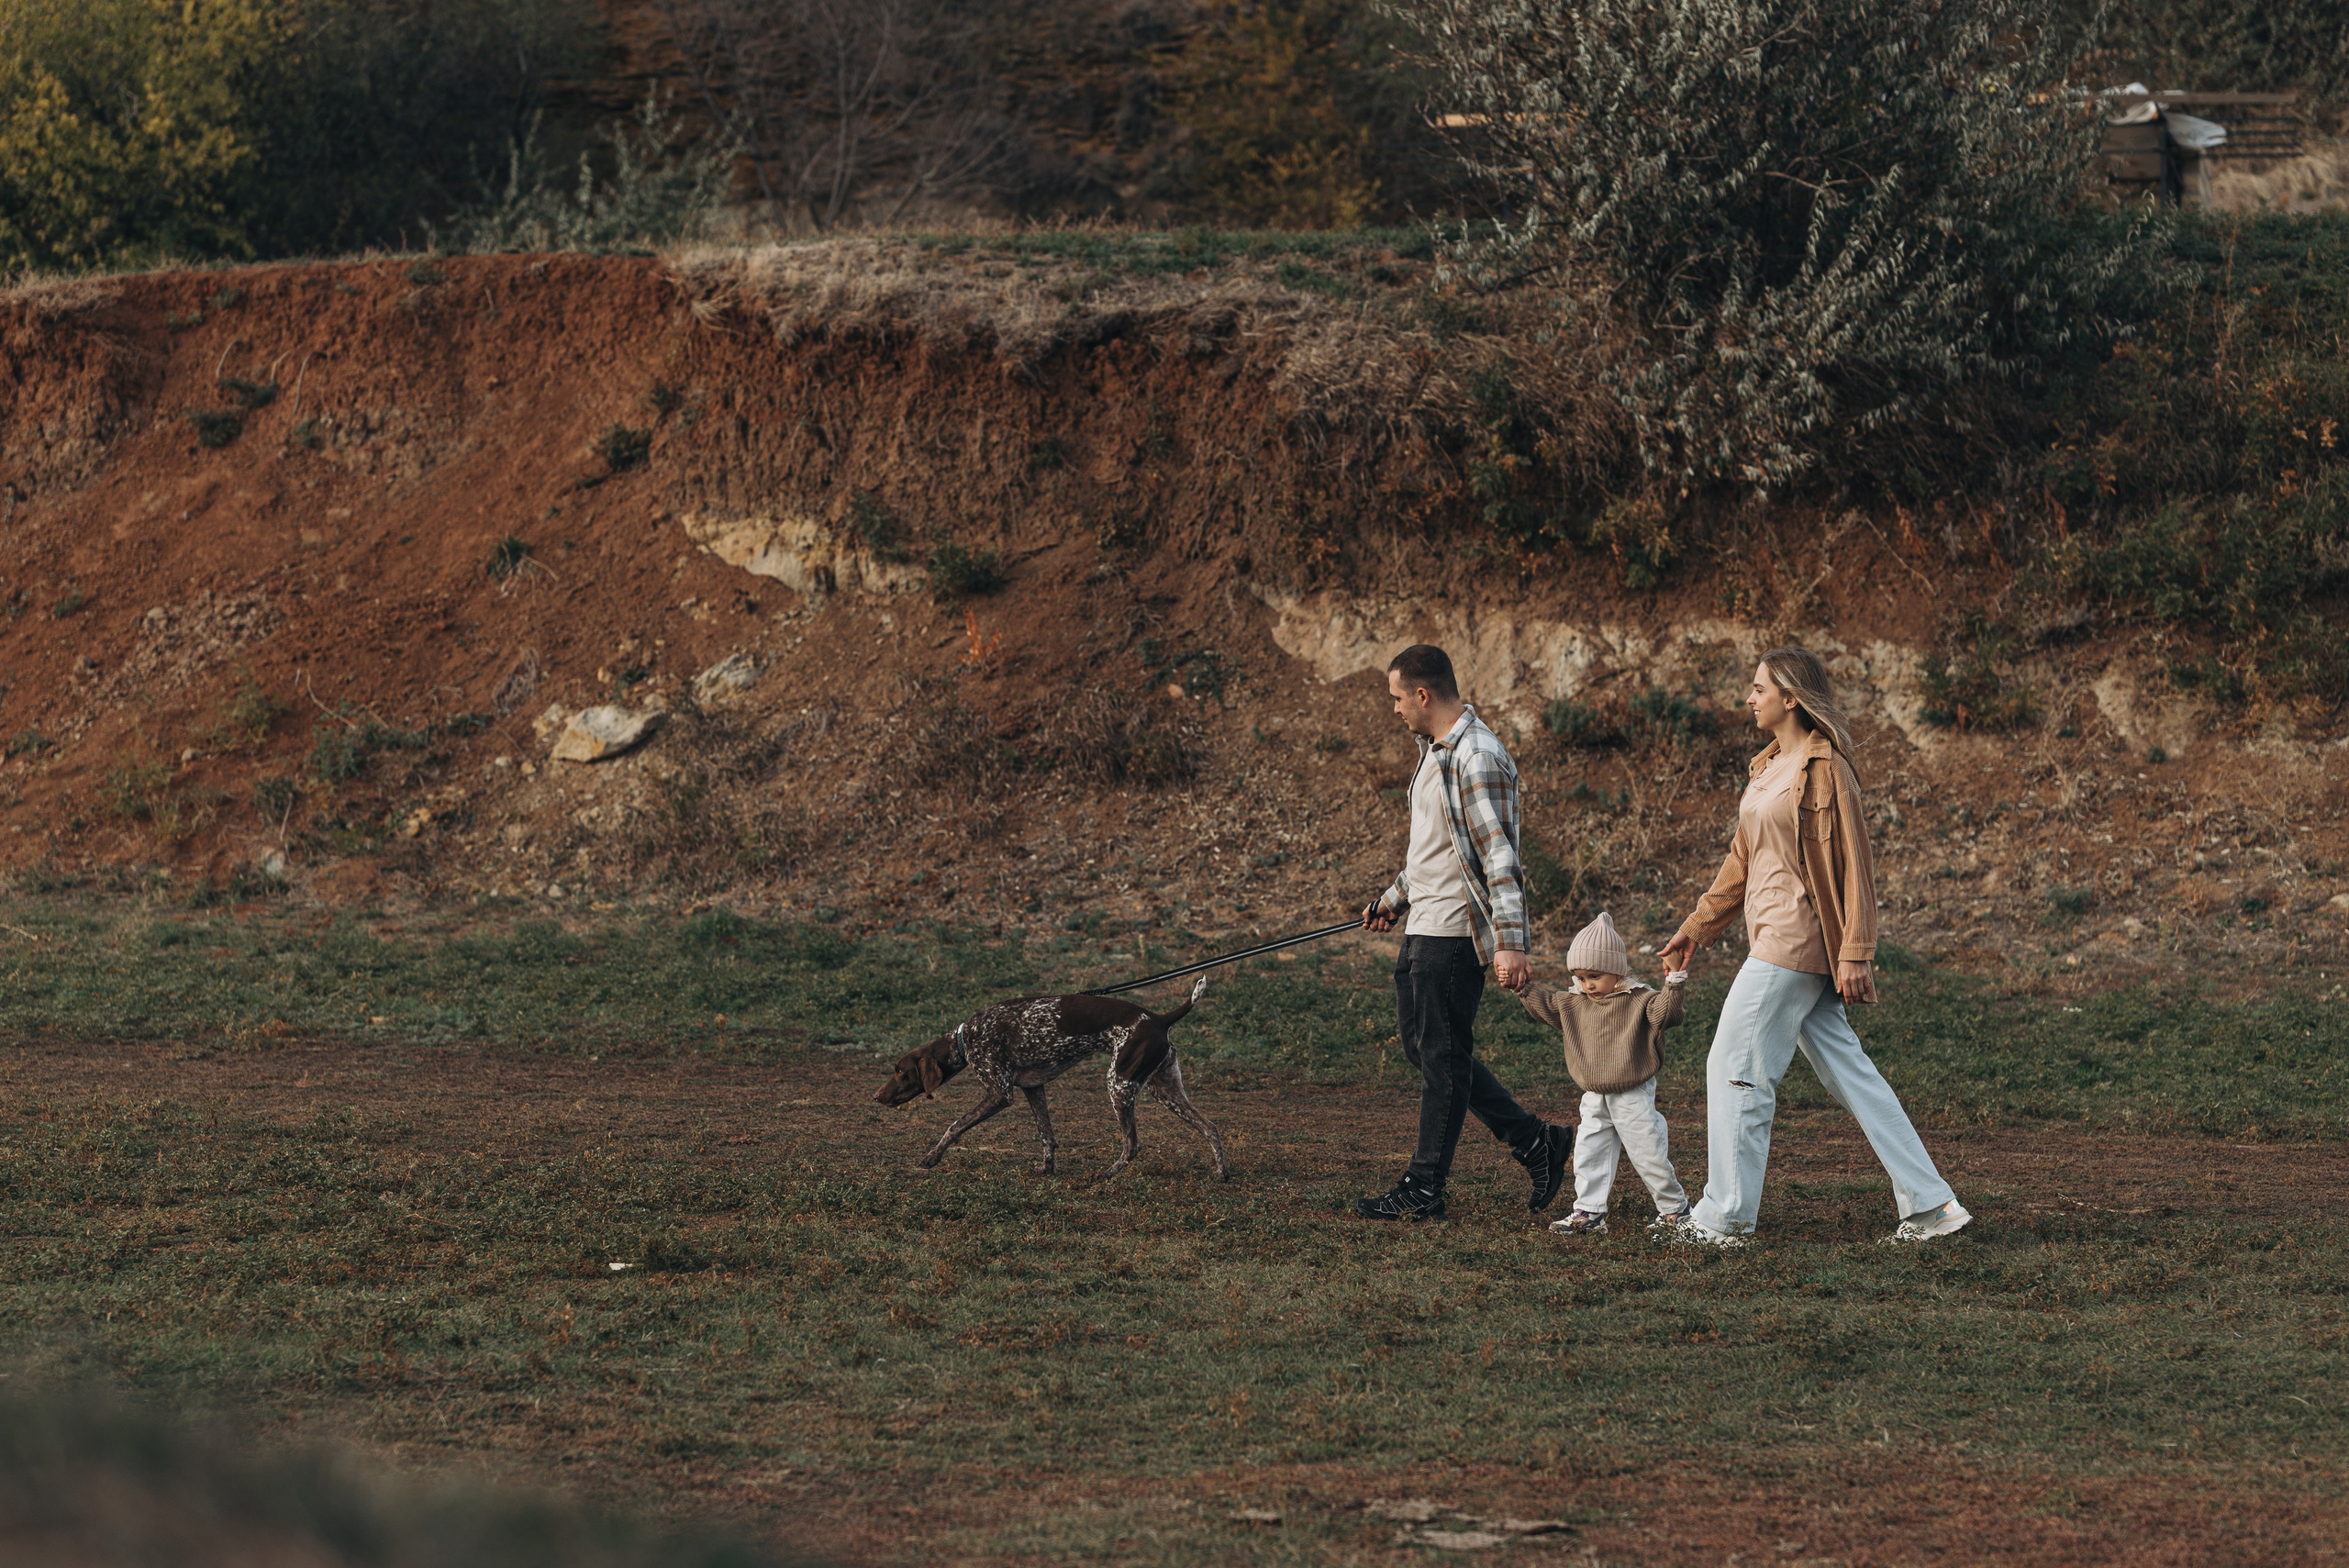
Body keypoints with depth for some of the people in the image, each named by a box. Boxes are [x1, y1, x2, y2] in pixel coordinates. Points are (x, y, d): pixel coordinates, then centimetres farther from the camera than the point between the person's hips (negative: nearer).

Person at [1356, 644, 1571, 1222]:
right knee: (1420, 1043, 14)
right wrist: (1394, 899, 37)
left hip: (1455, 933, -11)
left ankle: (1424, 1191, 3)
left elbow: (1499, 854, -24)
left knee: (1443, 1057, -3)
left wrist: (1510, 942, -29)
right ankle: (1535, 1142, 19)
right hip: (1424, 928, 11)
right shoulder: (1435, 750, 15)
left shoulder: (1477, 758, -18)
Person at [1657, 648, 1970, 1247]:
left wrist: (1854, 955, -18)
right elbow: (1743, 859, 24)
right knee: (1849, 1071, 8)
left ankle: (1724, 1218, 2)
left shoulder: (1825, 770, -12)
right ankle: (1929, 1204, 9)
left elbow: (1853, 866, -14)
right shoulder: (1769, 767, 15)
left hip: (1795, 942, -9)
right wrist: (1698, 926, 24)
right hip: (1773, 938, 9)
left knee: (1736, 1067, -5)